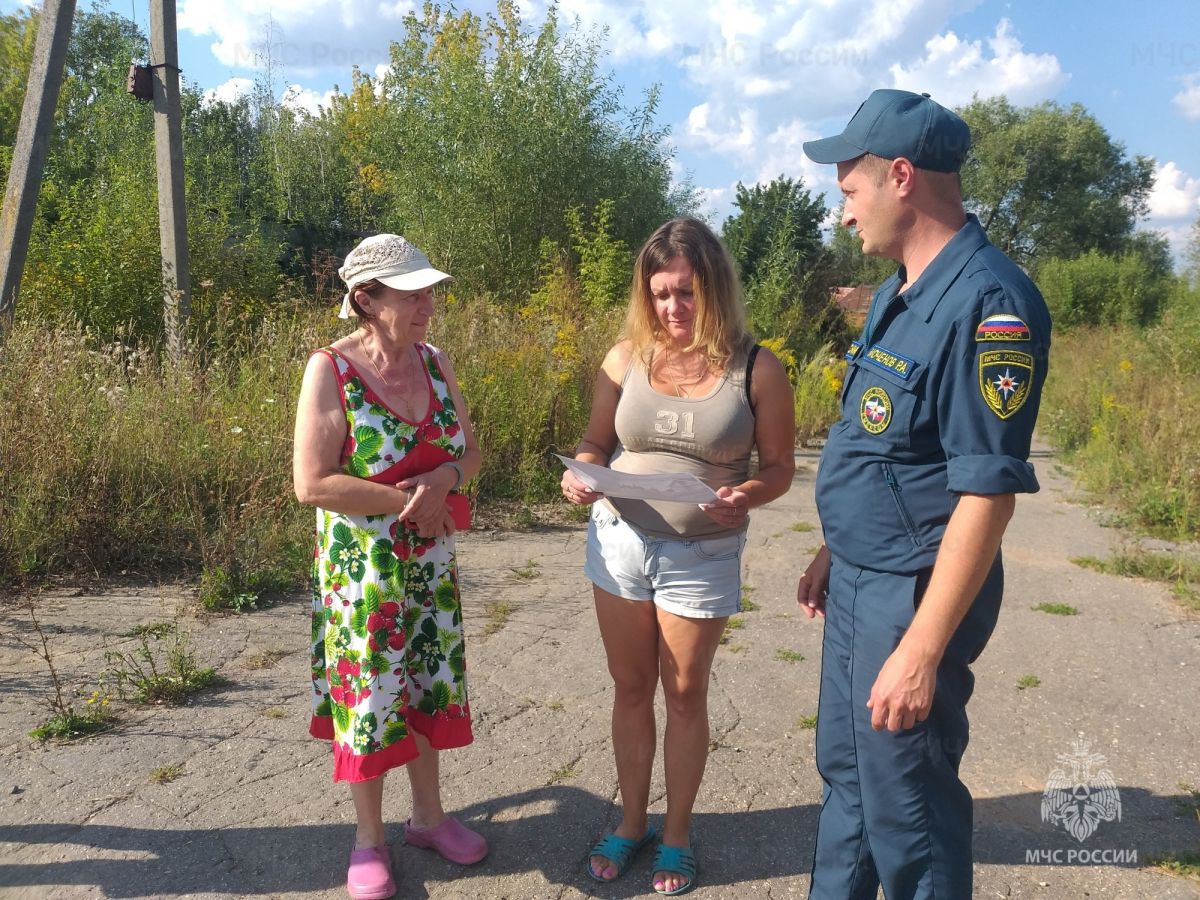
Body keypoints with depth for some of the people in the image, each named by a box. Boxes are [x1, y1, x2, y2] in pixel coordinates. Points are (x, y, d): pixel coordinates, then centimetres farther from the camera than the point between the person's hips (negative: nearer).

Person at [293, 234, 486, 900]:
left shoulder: (435, 363, 0)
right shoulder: (330, 370, -16)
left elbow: (469, 451, 6)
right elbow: (312, 484, -20)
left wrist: (444, 478, -16)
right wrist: (407, 501, -20)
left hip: (430, 562, 5)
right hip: (362, 567, -5)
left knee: (428, 683, 16)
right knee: (370, 691, 8)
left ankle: (428, 814, 38)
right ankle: (369, 837, 31)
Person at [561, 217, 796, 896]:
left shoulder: (758, 370, -9)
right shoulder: (626, 359, -3)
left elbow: (779, 466, -4)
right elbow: (596, 442, 5)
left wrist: (748, 497, -25)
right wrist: (579, 476, -17)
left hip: (702, 556, -2)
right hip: (619, 543, 3)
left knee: (685, 695, 12)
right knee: (631, 689, 16)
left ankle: (677, 832, 33)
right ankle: (632, 821, 36)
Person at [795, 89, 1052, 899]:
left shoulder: (988, 302, -21)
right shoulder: (901, 293, 9)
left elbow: (987, 492, -25)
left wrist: (922, 650, -24)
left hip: (911, 596, -9)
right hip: (860, 581, 9)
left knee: (906, 807, 8)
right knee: (846, 773, 23)